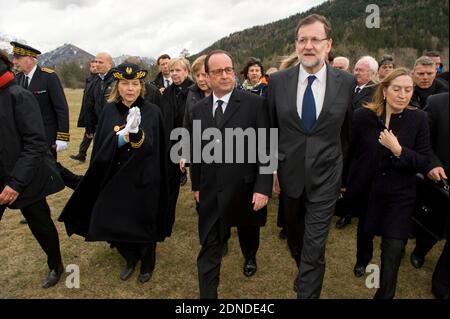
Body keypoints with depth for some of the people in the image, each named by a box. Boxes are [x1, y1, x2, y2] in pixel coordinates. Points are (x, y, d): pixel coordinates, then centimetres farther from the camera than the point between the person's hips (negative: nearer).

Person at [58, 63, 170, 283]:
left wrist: (136, 132, -43)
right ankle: (130, 259, 40)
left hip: (142, 180, -3)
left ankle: (147, 263, 37)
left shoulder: (152, 111, -9)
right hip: (114, 179, 3)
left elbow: (150, 146, -22)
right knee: (116, 223, 12)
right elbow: (100, 147, -4)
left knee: (143, 223, 11)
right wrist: (121, 137, -25)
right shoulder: (109, 111, 0)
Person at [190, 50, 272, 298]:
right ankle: (207, 294, 20)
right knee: (209, 247, 5)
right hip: (211, 191, 2)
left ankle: (250, 257, 57)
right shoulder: (199, 109, 4)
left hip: (245, 188, -1)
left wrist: (263, 187, -15)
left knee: (248, 229, 25)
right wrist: (196, 184, 12)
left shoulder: (255, 103, -9)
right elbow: (196, 150, 10)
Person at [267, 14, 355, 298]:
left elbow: (348, 131, 3)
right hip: (289, 175, 3)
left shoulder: (347, 82, -7)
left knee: (314, 247, 1)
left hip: (325, 178, -2)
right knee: (295, 237, 23)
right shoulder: (278, 81, -6)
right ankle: (305, 272, 52)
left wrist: (346, 172, 9)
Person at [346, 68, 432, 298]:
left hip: (400, 193, -1)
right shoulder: (363, 116, -12)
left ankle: (385, 293, 21)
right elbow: (350, 151, -2)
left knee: (394, 247, -3)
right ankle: (363, 259, 58)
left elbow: (423, 162, -10)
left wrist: (398, 150, -25)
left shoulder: (418, 119, -10)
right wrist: (345, 181, 4)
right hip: (366, 189, 1)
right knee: (365, 230, 25)